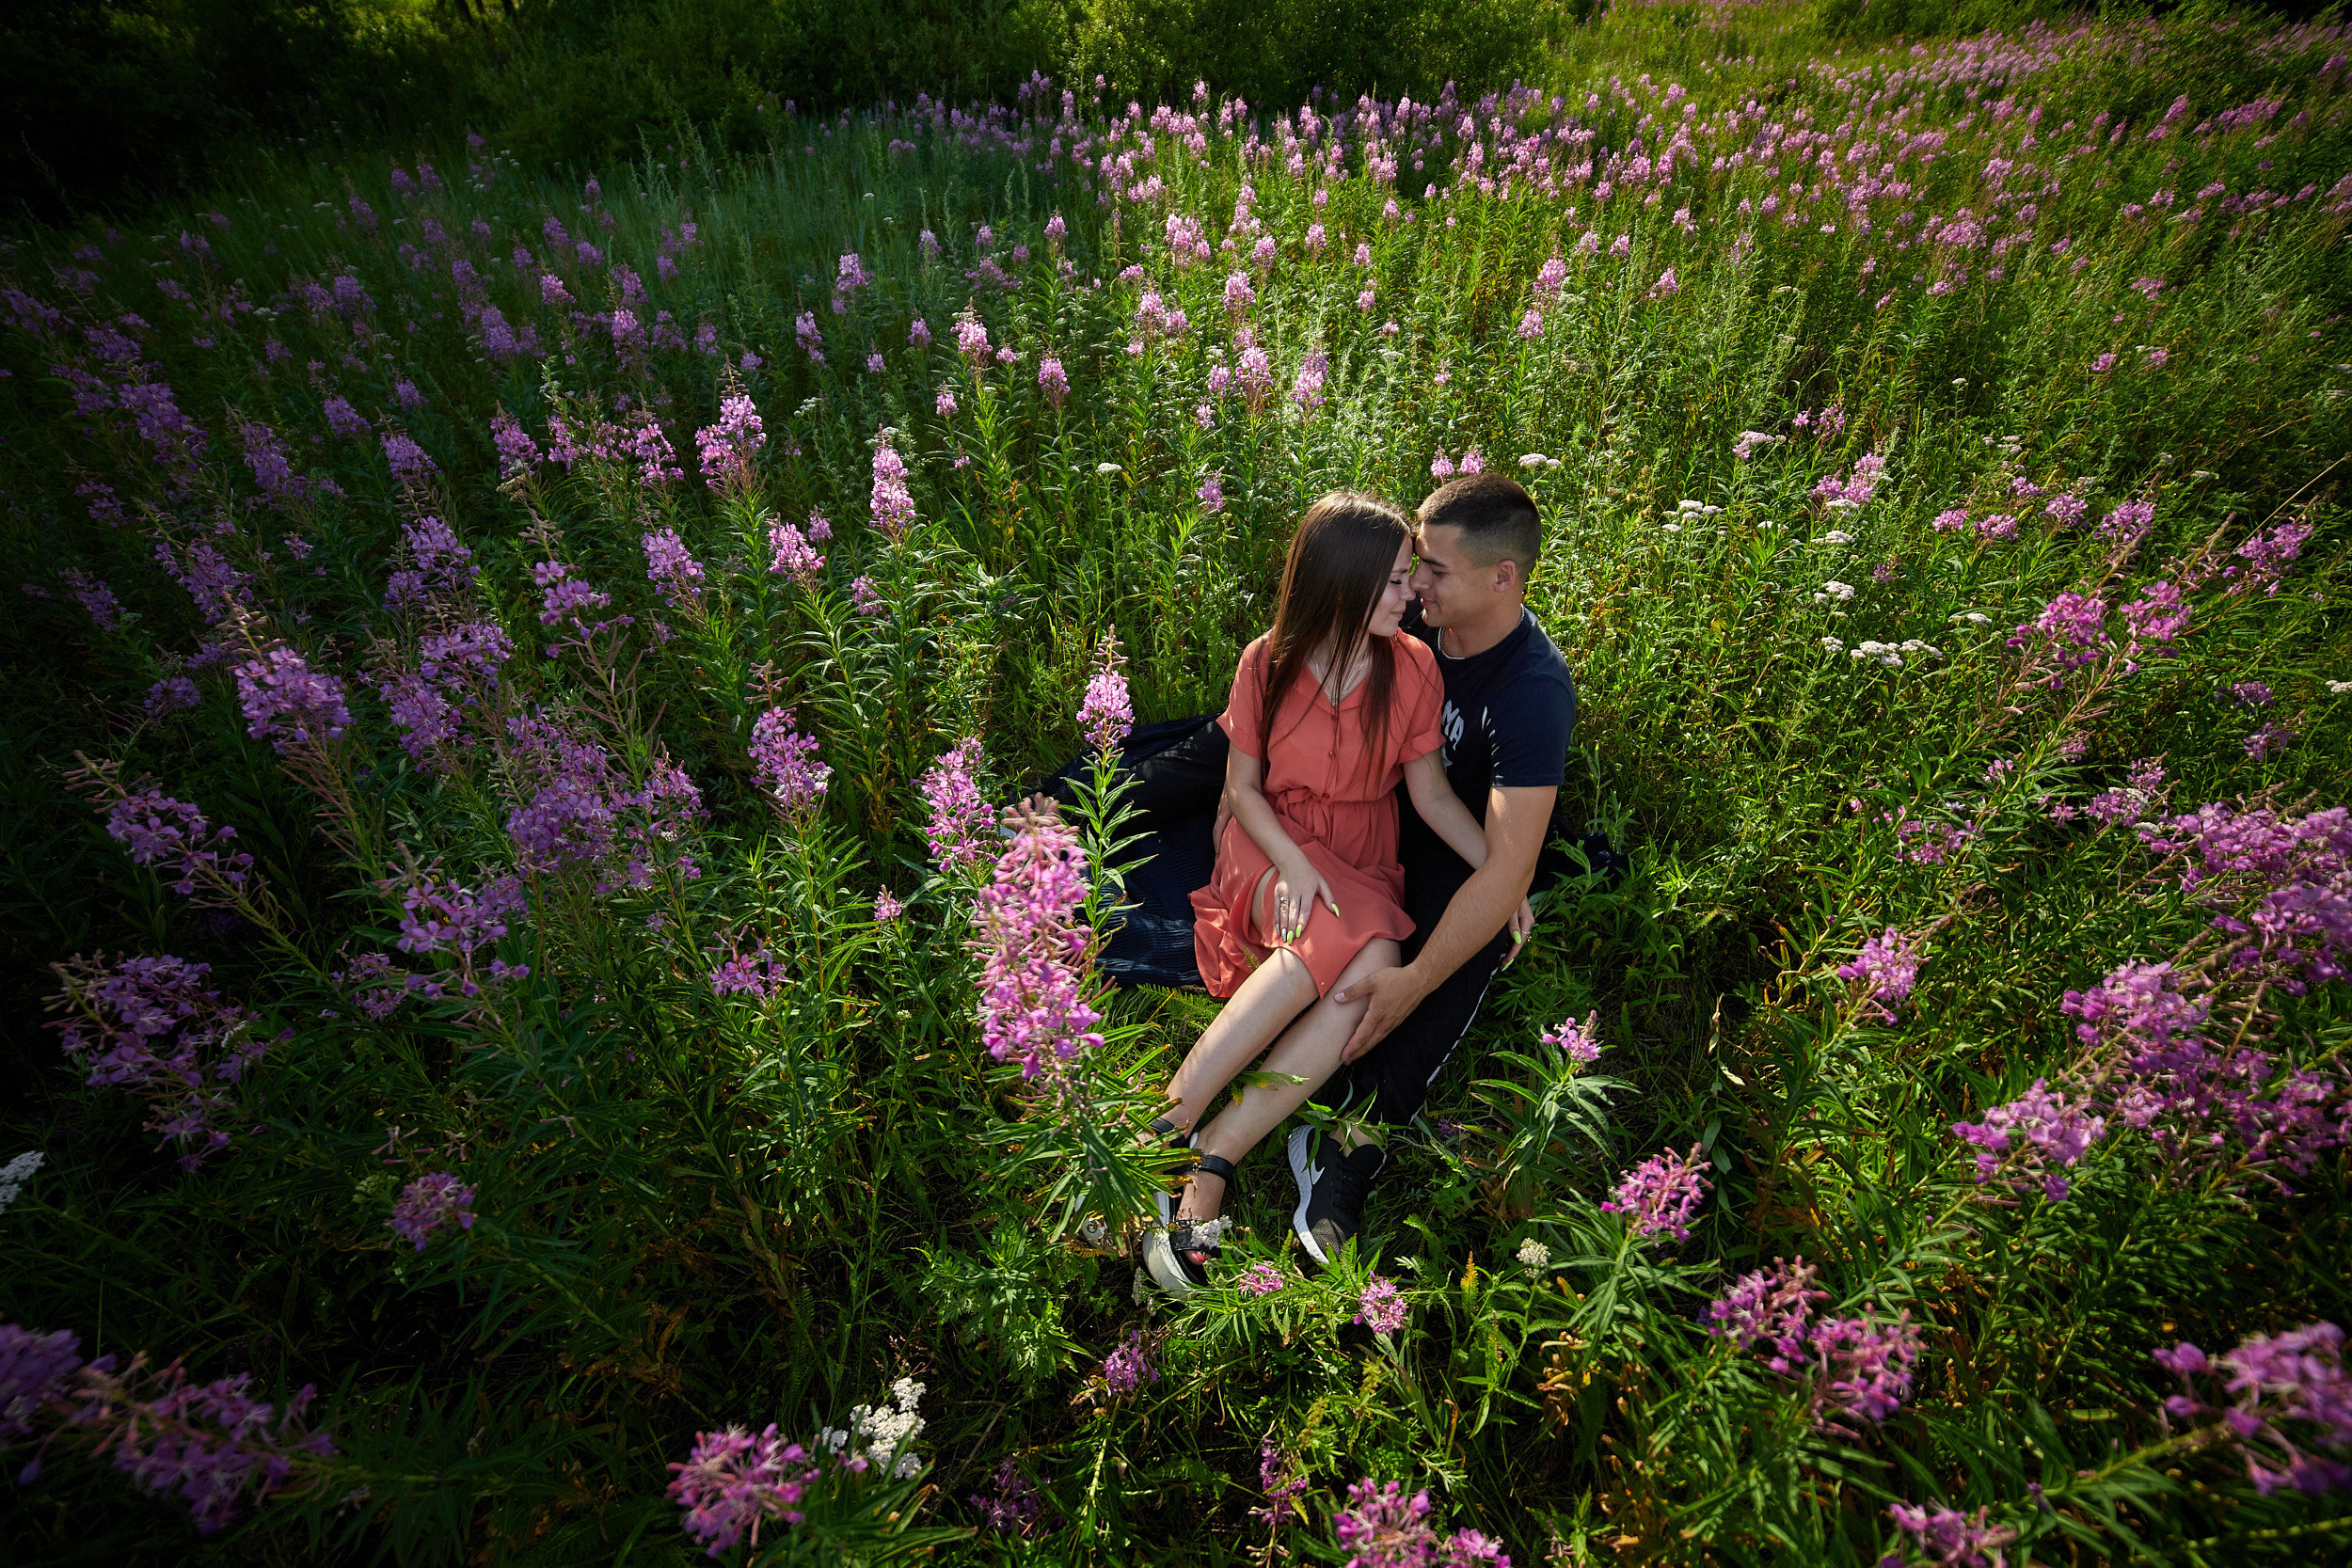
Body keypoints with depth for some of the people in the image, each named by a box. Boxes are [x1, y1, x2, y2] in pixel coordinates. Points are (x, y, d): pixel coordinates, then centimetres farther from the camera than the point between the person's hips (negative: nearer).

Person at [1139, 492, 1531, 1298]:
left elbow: (1432, 793, 3)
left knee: (1376, 967, -32)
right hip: (1270, 846, -2)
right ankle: (1164, 1126, -29)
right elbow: (1243, 785, 0)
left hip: (1362, 863, 2)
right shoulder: (1268, 663, -7)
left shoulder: (1413, 666, -3)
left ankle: (1211, 1162, -29)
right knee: (1334, 939, -36)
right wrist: (1293, 866, -17)